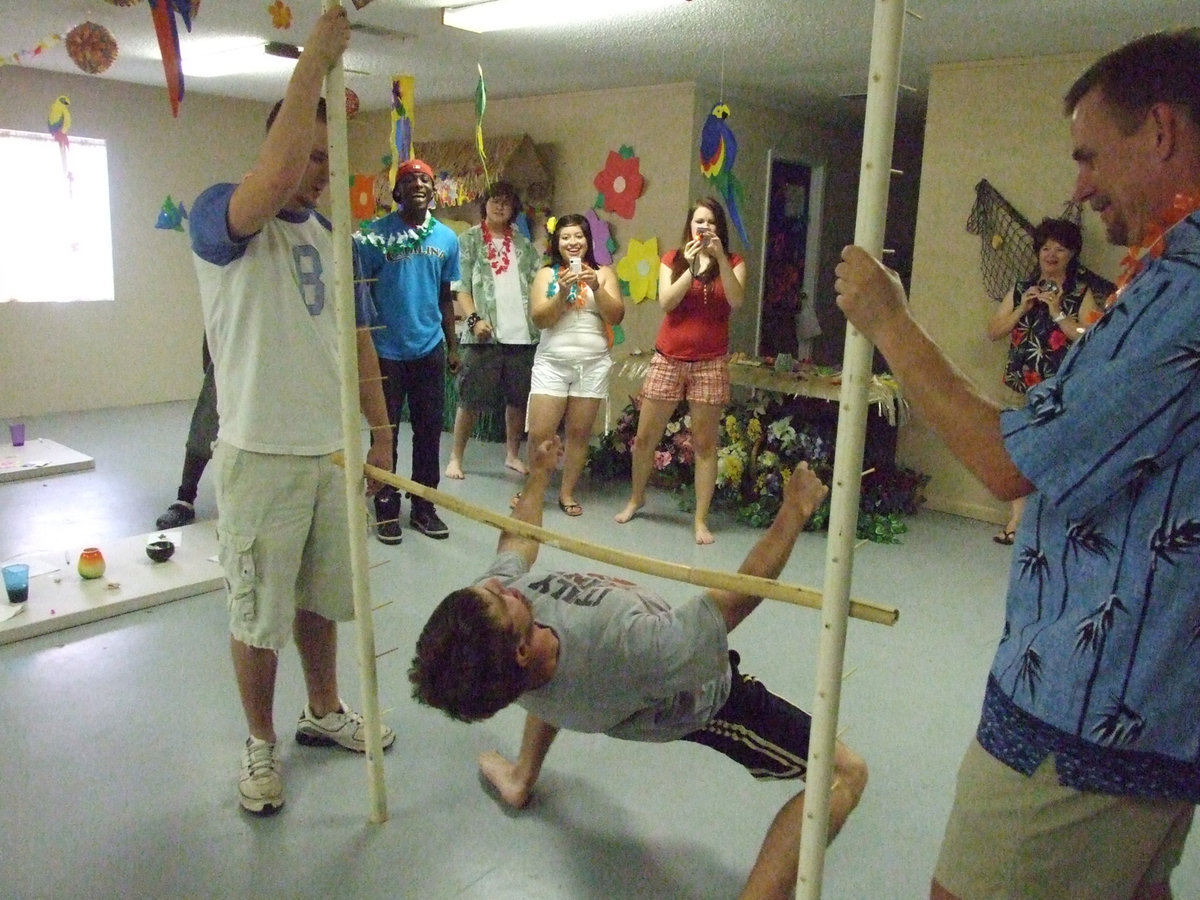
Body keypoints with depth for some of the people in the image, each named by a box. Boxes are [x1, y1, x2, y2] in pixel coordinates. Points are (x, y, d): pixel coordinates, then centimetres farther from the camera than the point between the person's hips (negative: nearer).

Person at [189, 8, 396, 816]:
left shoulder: (327, 234, 12)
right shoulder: (222, 215, -10)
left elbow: (354, 334, 16)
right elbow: (274, 179, -34)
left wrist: (379, 425, 14)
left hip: (331, 449, 6)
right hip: (263, 454, -6)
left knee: (320, 596, 19)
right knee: (259, 613, 7)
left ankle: (325, 712, 37)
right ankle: (261, 744, 25)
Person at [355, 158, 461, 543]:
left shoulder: (446, 238, 7)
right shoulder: (376, 234, -5)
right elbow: (360, 289, -3)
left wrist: (452, 346, 13)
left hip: (429, 348, 3)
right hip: (386, 349, -3)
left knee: (429, 431, 9)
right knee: (386, 431, 6)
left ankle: (424, 507, 22)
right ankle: (386, 510, 17)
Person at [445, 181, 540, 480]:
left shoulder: (524, 244, 16)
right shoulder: (468, 240, 5)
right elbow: (460, 287, -3)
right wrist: (474, 319, -14)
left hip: (523, 334, 4)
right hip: (485, 334, -3)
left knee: (518, 398, 11)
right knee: (471, 399, 0)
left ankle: (512, 455, 25)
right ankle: (455, 457, 12)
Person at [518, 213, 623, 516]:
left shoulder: (604, 273, 7)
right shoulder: (546, 274, 7)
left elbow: (616, 316, -2)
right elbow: (539, 318, -2)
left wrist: (596, 287, -15)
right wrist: (562, 293, -16)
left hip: (593, 364, 1)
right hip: (551, 362, 0)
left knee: (579, 432, 4)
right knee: (539, 433, -4)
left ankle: (567, 493, 17)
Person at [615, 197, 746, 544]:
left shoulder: (733, 262, 6)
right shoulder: (672, 259, 8)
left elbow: (736, 301, -13)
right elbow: (666, 302, -7)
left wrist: (720, 257, -17)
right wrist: (691, 266, -14)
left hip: (710, 364, -1)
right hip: (667, 360, 2)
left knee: (705, 443, -1)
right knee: (645, 437, 7)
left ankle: (701, 519, 7)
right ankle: (636, 498, 30)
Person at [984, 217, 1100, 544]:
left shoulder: (1081, 294, 1)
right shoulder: (1022, 289, 12)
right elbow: (993, 332, 7)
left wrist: (1057, 311, -13)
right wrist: (1022, 308, -4)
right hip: (1021, 384, 3)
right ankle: (1018, 519, 8)